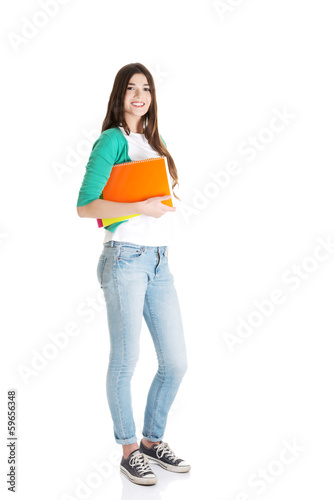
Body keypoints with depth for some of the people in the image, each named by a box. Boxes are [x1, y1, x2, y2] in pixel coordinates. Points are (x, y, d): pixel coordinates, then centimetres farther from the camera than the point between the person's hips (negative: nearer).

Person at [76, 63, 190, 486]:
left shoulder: (156, 142, 18)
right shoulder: (112, 140, -4)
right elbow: (84, 206, -11)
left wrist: (163, 209, 12)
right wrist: (140, 208, -17)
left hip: (159, 262, 7)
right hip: (126, 259, -7)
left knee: (176, 362, 8)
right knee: (125, 360, 2)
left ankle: (153, 439, 28)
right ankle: (129, 451, 19)